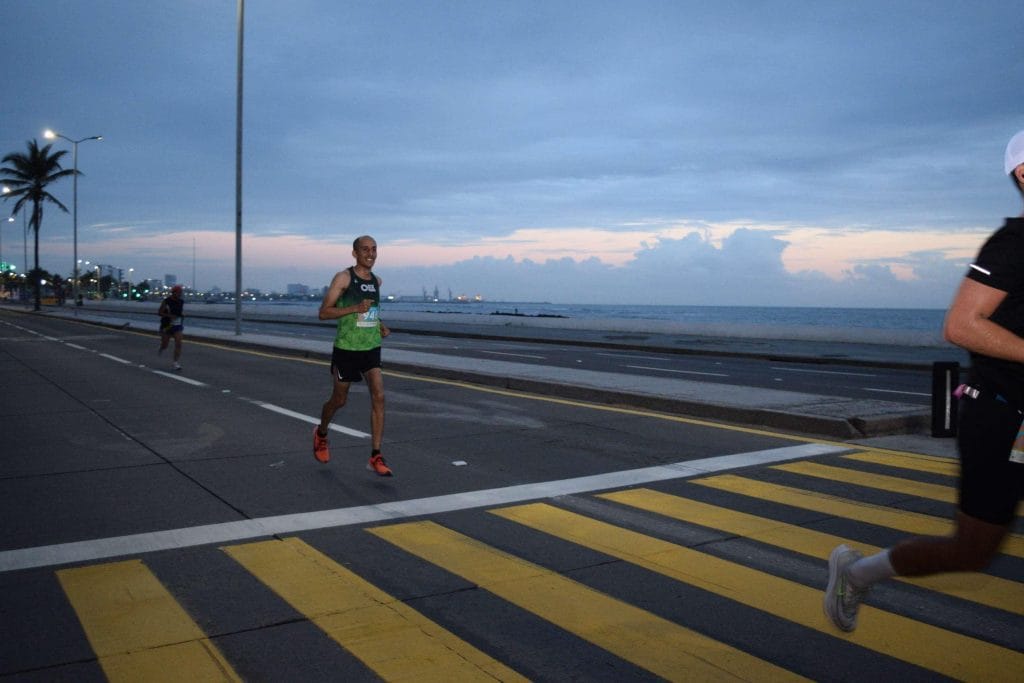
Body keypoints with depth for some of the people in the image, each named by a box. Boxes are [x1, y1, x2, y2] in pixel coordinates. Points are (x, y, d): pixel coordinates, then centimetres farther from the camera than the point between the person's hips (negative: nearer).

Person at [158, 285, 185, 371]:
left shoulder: (181, 302, 3)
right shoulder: (167, 301, -11)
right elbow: (159, 313, -9)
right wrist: (169, 316, -22)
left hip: (177, 326, 3)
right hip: (166, 326, -3)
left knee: (178, 344, -14)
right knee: (164, 345, 8)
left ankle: (176, 363, -10)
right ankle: (161, 348, 46)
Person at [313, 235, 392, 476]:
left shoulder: (376, 281, 9)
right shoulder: (343, 278, -9)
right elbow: (323, 312, -13)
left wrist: (380, 325, 9)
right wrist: (355, 308, -25)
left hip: (372, 348, 4)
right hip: (346, 348, -4)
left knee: (379, 396, -13)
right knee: (339, 400, 11)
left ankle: (375, 457, -10)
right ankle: (321, 433, 43)